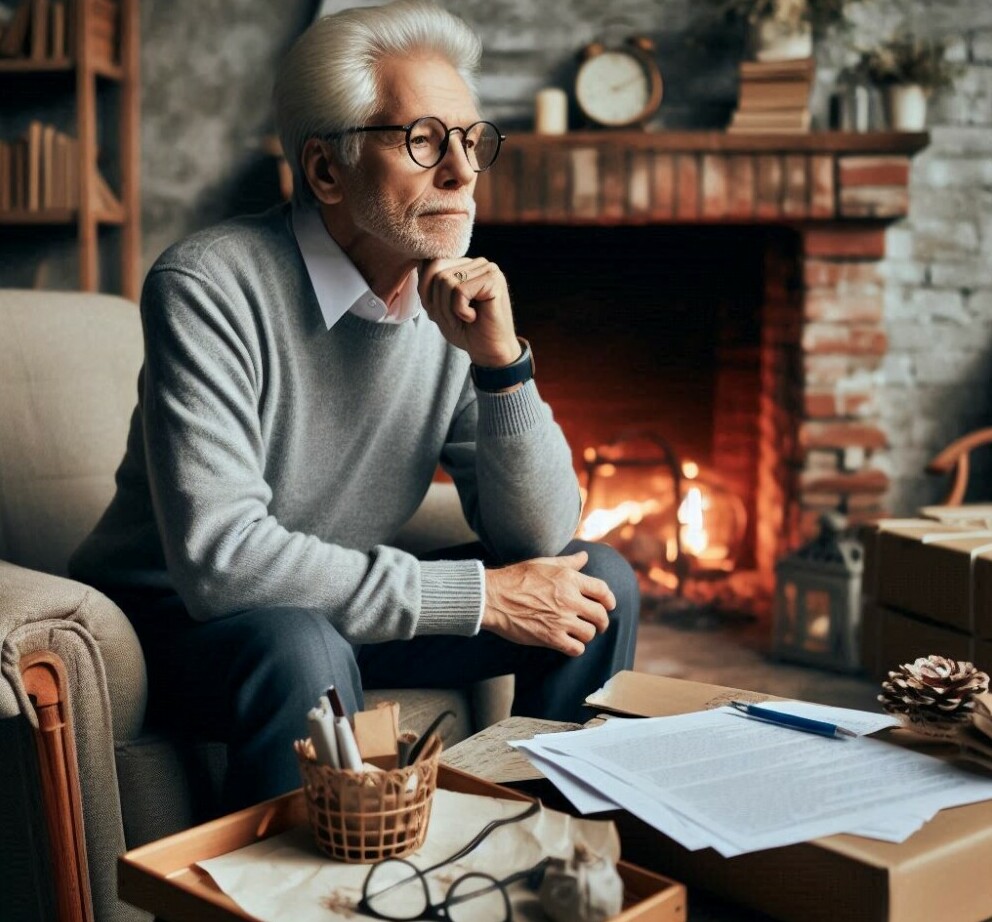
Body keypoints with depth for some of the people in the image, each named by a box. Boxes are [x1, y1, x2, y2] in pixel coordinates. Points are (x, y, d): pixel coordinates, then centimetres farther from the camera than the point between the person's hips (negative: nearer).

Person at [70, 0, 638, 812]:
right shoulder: (209, 287, -23)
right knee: (303, 653, -37)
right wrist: (479, 595, -27)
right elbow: (218, 556, -31)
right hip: (174, 616, -5)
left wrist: (502, 364, -23)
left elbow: (539, 544, -6)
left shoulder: (460, 301, -5)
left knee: (599, 583, -4)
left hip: (347, 604, 6)